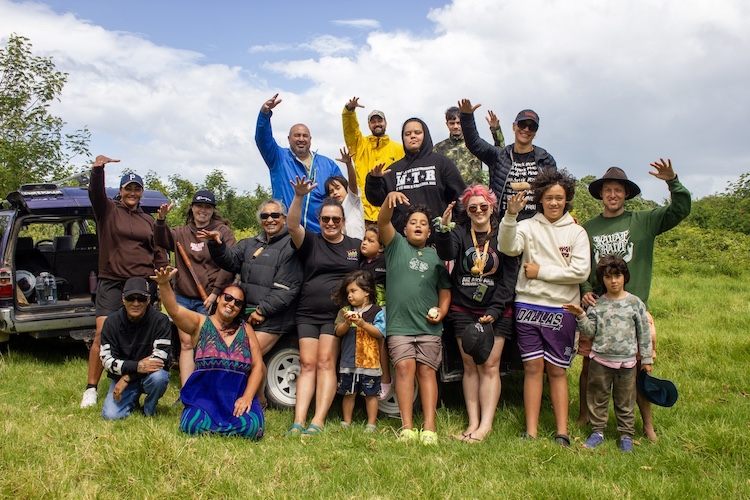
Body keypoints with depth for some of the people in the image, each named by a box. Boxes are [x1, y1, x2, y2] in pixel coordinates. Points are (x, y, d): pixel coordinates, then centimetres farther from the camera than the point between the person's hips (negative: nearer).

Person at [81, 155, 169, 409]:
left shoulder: (148, 221, 17)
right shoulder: (108, 210, 6)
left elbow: (159, 254, 18)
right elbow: (95, 193, -15)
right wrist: (97, 169, -34)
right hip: (111, 283, -3)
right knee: (102, 334, -11)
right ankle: (91, 389, -2)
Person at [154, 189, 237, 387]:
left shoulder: (222, 231, 1)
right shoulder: (182, 233, 15)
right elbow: (162, 241, -2)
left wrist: (215, 292, -11)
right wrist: (161, 220, -21)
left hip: (208, 300, -4)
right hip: (183, 298, 4)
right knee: (186, 343, 3)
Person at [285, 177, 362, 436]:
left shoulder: (357, 246, 11)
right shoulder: (310, 242, 7)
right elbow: (292, 225, -11)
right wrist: (299, 196, -25)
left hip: (338, 314, -1)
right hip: (307, 314, 1)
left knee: (325, 362, -11)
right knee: (307, 364, -4)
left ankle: (318, 422, -13)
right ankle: (299, 421, -6)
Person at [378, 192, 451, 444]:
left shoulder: (435, 256, 15)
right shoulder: (396, 245, 10)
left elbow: (445, 290, 18)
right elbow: (382, 222, -7)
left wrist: (441, 310, -2)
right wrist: (390, 199, -26)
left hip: (429, 326, 2)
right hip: (399, 323, -1)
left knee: (427, 371, -3)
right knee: (404, 367, -11)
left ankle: (429, 427, -5)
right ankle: (407, 427, -11)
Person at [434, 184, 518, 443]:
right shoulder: (460, 232, 6)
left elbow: (509, 277, -1)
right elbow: (446, 253, -15)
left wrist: (494, 310, -10)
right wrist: (443, 229, -33)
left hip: (496, 311, -1)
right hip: (463, 310, 1)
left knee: (490, 366, -5)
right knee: (470, 365, 3)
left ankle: (486, 424, -3)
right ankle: (473, 422, 6)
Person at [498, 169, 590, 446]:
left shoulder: (577, 232, 6)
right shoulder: (528, 226, 4)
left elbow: (580, 272, -6)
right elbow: (508, 247, -16)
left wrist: (541, 272, -7)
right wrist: (510, 215, -29)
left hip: (561, 309, 0)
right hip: (529, 306, 0)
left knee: (557, 370, 6)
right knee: (533, 366, 2)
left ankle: (562, 433, 12)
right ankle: (531, 431, 8)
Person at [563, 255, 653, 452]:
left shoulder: (635, 303, -2)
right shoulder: (597, 304, 0)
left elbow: (644, 333, 3)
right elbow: (590, 332, -1)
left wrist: (646, 359, 4)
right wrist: (581, 316, -17)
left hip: (626, 362, -1)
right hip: (600, 360, 1)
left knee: (625, 401, 10)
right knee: (597, 398, 11)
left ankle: (626, 434, 25)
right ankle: (597, 431, 25)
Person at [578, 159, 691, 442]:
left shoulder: (643, 222, 5)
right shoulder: (588, 228, 8)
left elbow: (681, 210, -3)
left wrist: (672, 182, -17)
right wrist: (585, 291, -5)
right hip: (596, 307, 1)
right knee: (590, 364, 7)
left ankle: (648, 424, 19)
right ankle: (583, 418, 24)